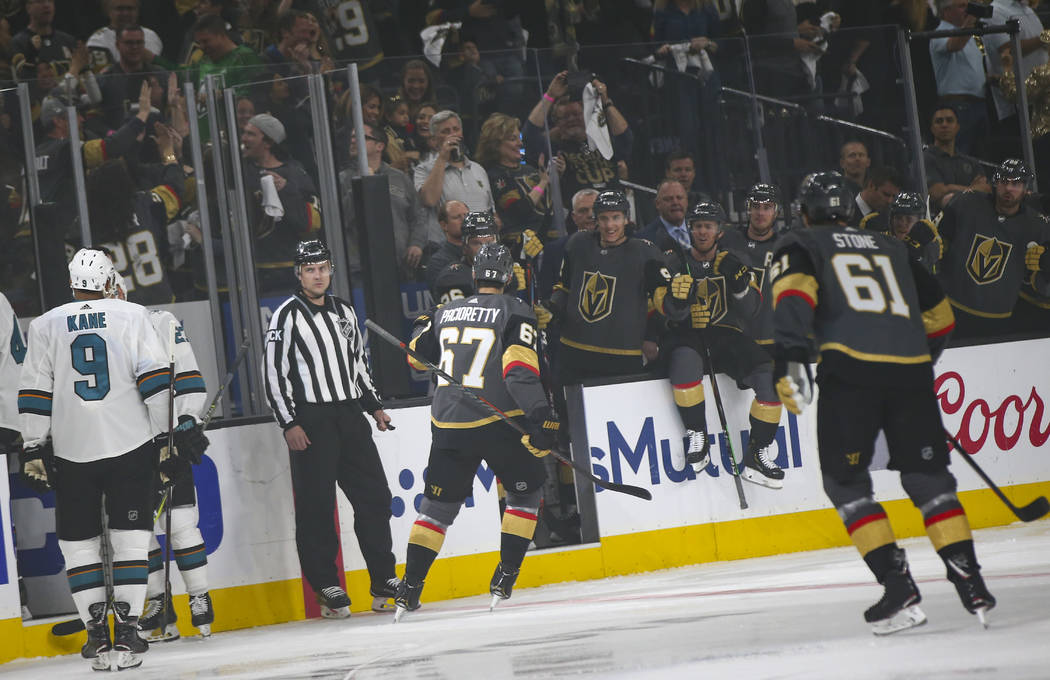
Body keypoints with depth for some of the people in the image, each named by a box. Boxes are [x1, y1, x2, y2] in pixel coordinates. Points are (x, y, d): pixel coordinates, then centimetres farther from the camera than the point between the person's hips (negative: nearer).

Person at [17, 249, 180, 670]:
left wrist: (34, 450, 8)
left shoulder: (45, 326, 5)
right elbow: (155, 379, -3)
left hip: (72, 450, 0)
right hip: (131, 445, 0)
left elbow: (34, 393, 3)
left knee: (77, 540, 10)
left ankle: (97, 633, 5)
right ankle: (126, 630, -5)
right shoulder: (132, 316, 2)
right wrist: (166, 434, 2)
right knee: (130, 536, 4)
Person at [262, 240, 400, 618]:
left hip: (350, 416, 6)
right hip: (310, 421, -6)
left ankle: (384, 581, 11)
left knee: (374, 497, 4)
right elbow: (274, 374, -8)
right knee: (316, 508, -4)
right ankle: (327, 588, 2)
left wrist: (374, 405, 18)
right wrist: (289, 424, -14)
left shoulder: (344, 312, 15)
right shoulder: (287, 317, -4)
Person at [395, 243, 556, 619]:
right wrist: (541, 417, -21)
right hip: (498, 424, -4)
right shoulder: (515, 312, -5)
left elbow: (417, 356, 24)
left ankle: (409, 588, 6)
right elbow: (519, 369, -18)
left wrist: (424, 326, 45)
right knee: (525, 492, 16)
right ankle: (504, 579, 7)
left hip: (448, 428, 4)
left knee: (438, 506, 13)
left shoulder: (446, 312, 9)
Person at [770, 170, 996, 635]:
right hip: (911, 369, 4)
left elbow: (794, 292, -6)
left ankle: (898, 588, -6)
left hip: (850, 369, -4)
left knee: (845, 482, 7)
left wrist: (789, 357, -17)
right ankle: (970, 584, 4)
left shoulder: (798, 246, 16)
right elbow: (938, 314, 32)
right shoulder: (892, 249, 28)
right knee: (929, 479, 14)